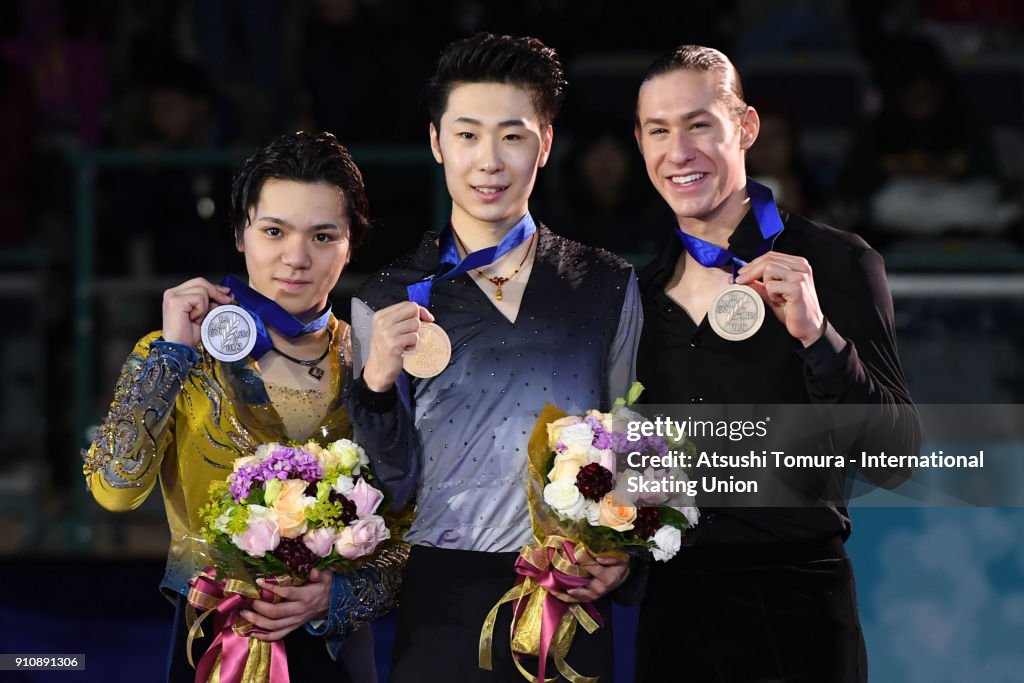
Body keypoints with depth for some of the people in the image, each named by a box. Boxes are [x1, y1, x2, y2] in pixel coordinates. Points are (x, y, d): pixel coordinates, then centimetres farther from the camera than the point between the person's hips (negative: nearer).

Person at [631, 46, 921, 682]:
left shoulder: (836, 263, -7)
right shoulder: (647, 286, 7)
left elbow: (894, 461, -14)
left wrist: (817, 336, -25)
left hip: (794, 604, -4)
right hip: (673, 601, 4)